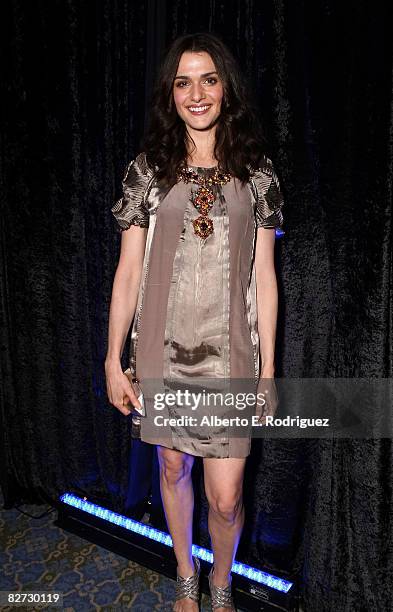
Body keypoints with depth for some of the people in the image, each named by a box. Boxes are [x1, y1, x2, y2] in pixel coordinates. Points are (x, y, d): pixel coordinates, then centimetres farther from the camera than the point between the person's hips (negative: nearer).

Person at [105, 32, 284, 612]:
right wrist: (113, 360, -1)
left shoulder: (257, 172, 3)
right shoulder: (147, 169, 3)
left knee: (225, 497, 3)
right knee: (172, 466, 17)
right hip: (161, 348, 1)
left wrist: (268, 368, 0)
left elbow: (264, 276, 2)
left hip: (229, 352, 0)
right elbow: (128, 270, 2)